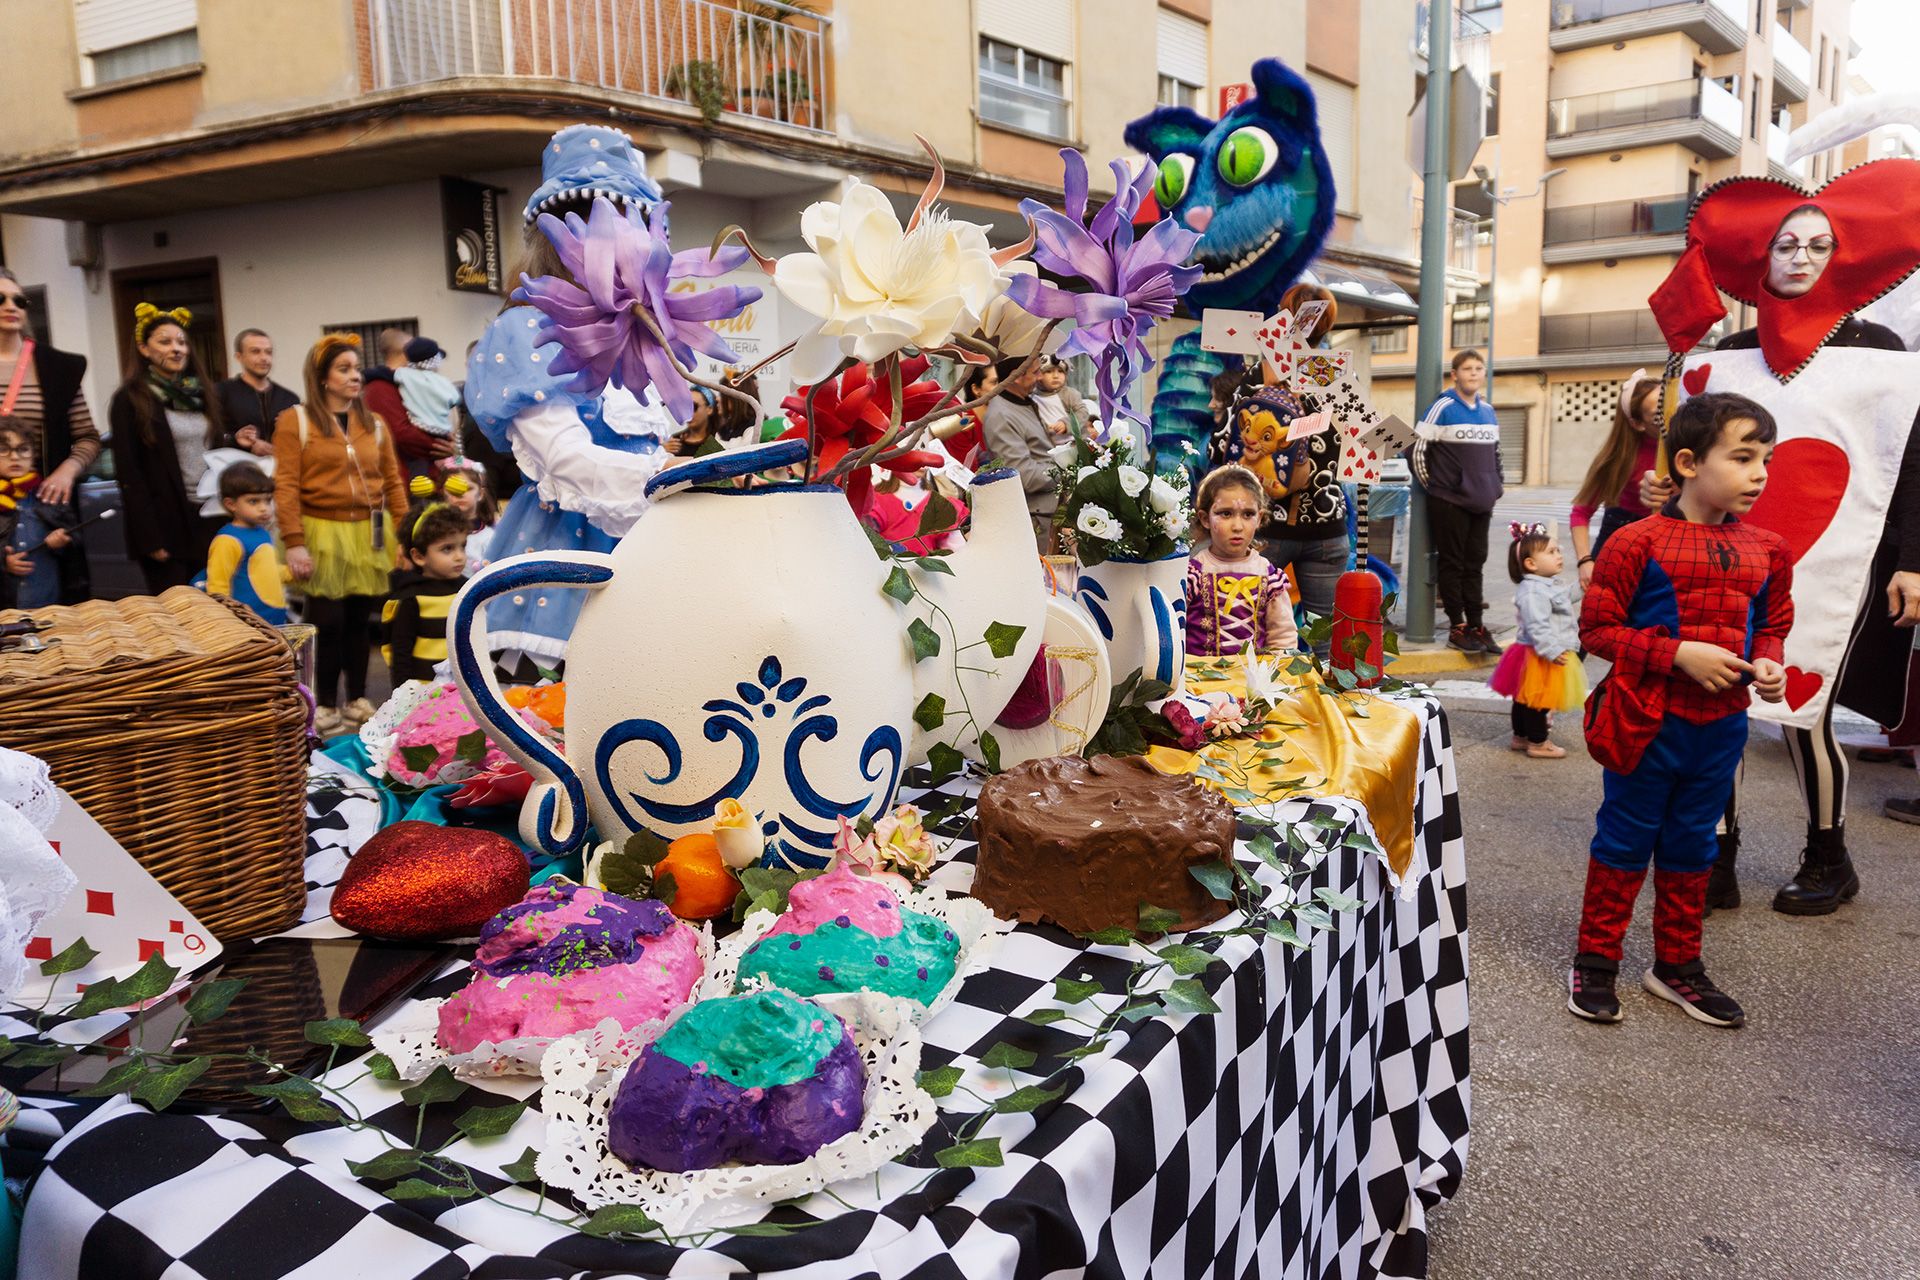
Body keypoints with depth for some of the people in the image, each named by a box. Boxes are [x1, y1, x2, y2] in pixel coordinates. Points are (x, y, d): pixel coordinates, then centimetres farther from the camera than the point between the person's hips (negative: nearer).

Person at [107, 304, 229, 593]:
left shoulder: (198, 395, 14)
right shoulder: (130, 400, -3)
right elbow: (128, 473, -9)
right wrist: (150, 537, -16)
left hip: (210, 518, 5)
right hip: (166, 523, -5)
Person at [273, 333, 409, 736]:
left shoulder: (375, 423, 10)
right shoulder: (296, 420, -3)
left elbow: (393, 482, 11)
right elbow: (285, 486, -8)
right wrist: (294, 542, -15)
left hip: (369, 535, 4)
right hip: (322, 534, -4)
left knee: (359, 619, 10)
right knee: (327, 621, -1)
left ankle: (357, 699, 22)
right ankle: (325, 704, 13)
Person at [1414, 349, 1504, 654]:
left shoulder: (1488, 409, 12)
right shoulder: (1443, 406, -9)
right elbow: (1418, 447, -9)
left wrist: (1495, 487, 16)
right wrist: (1431, 485, -3)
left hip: (1481, 501, 6)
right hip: (1449, 501, -6)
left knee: (1475, 564, 10)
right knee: (1453, 563, 0)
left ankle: (1476, 626, 16)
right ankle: (1457, 627, 7)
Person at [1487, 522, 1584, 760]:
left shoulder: (1551, 585, 14)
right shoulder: (1533, 591, -23)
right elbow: (1537, 626, -28)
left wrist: (1563, 648, 30)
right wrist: (1552, 651, -28)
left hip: (1552, 654, 11)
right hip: (1539, 658, -11)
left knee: (1525, 699, 18)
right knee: (1537, 701, -1)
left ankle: (1520, 737, 28)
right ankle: (1537, 743, 7)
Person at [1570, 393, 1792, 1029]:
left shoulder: (1766, 550, 5)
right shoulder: (1638, 542, -13)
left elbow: (1772, 625, 18)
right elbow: (1597, 629, -12)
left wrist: (1767, 663, -3)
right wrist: (1681, 654, -20)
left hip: (1721, 726, 5)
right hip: (1647, 721, -5)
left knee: (1691, 844, 17)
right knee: (1624, 839, 6)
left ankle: (1677, 964, 32)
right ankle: (1595, 962, 19)